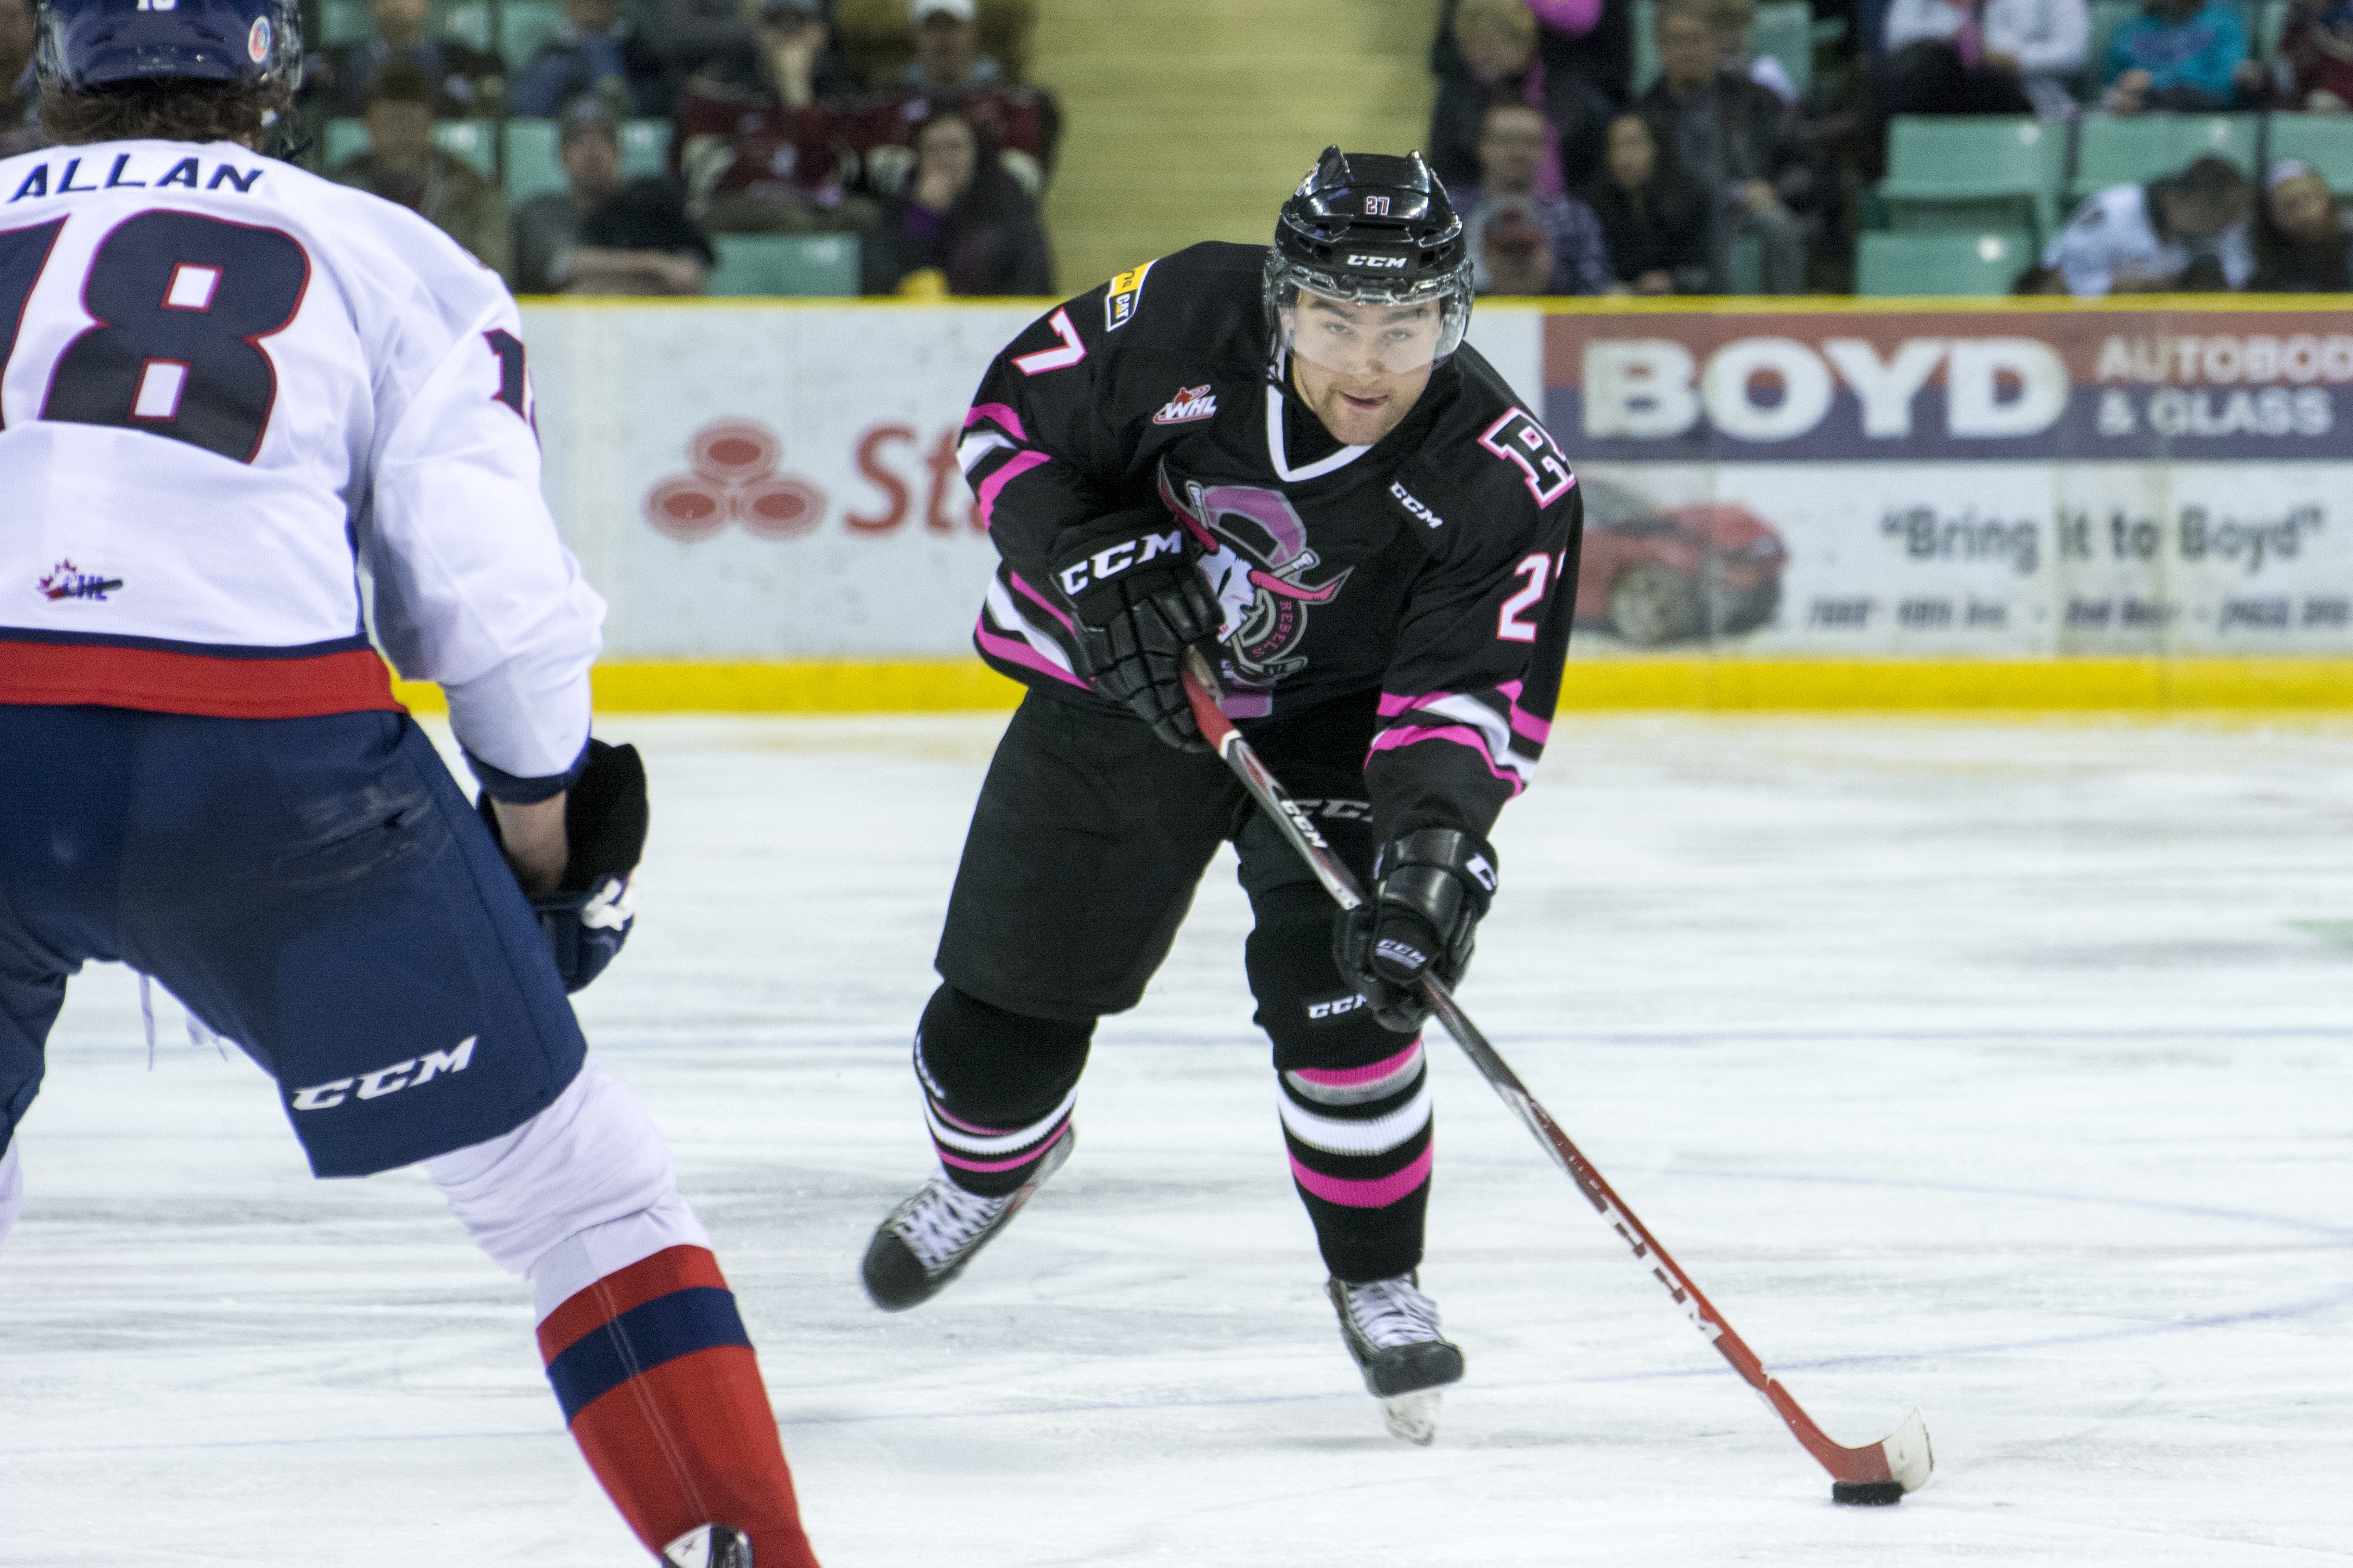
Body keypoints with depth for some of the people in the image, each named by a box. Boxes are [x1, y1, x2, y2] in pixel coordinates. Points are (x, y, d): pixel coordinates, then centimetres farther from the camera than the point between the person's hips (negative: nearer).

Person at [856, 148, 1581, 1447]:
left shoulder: (1504, 482, -28)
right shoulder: (1177, 322, -26)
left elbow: (1473, 692, -29)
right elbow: (1013, 416, -10)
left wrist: (1433, 842, -46)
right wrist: (1091, 557, -25)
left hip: (1335, 722, -2)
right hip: (1121, 683, 2)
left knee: (1338, 984, -23)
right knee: (1004, 999, 7)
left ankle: (1378, 1279, 1)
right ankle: (987, 1167, 44)